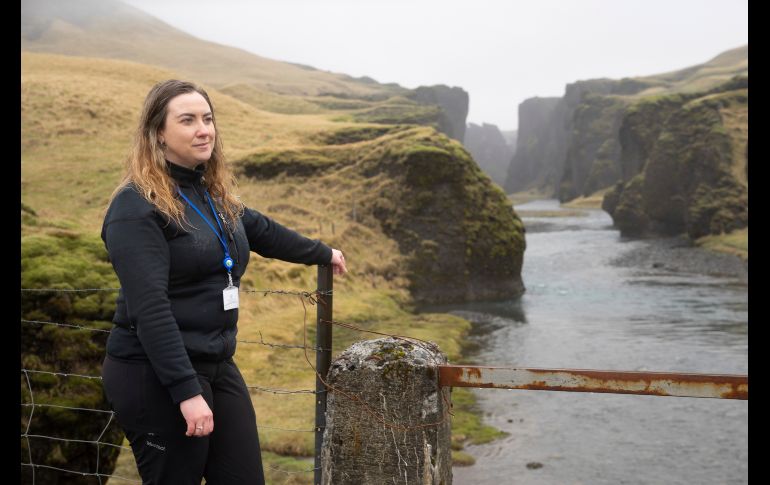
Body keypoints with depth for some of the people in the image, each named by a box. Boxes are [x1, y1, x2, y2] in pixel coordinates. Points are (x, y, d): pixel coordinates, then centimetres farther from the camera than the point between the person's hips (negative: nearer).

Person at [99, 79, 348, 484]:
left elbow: (263, 231, 28)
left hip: (218, 367, 8)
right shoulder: (136, 206, -14)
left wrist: (323, 254, 40)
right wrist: (187, 391, -26)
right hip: (156, 376, -8)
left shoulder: (213, 194, 10)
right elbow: (149, 309, -22)